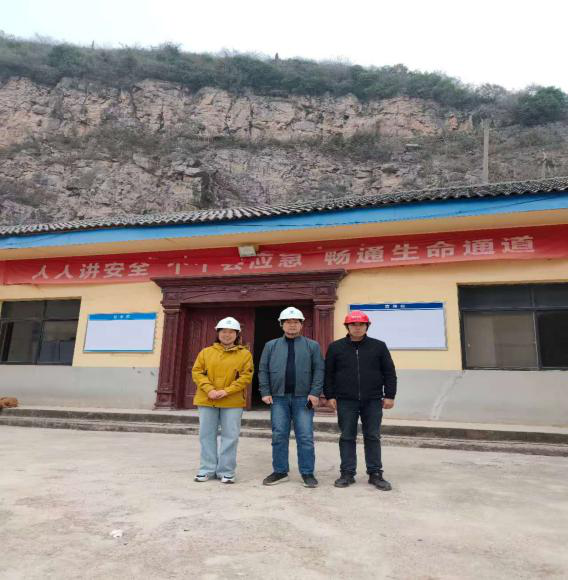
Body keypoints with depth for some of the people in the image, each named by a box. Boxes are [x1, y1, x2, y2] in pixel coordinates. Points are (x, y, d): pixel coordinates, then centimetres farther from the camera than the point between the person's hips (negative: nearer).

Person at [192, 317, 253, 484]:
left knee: (230, 436, 1)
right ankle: (208, 469, 21)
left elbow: (246, 376, -5)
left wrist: (227, 391, -15)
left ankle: (226, 471, 14)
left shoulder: (244, 354, 2)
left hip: (233, 402, -2)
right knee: (207, 435, 8)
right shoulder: (206, 352, 9)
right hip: (207, 400, 2)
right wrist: (209, 390, -13)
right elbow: (197, 372, 3)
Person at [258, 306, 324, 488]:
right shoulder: (271, 346, 9)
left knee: (305, 437, 1)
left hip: (303, 398, -1)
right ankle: (280, 471, 20)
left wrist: (315, 393, -10)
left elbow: (319, 370, 0)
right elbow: (263, 370, 7)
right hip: (279, 398, 2)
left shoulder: (312, 346, 5)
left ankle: (307, 473, 13)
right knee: (279, 436, 6)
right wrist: (265, 392, -2)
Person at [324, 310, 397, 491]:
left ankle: (375, 474, 18)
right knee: (347, 437, 6)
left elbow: (389, 373, 5)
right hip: (346, 401, 0)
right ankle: (347, 473, 16)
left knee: (373, 437, 7)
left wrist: (389, 395, 0)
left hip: (372, 401, 0)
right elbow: (328, 374, 5)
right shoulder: (335, 347, 4)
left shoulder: (379, 346, 4)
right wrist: (330, 396, 0)